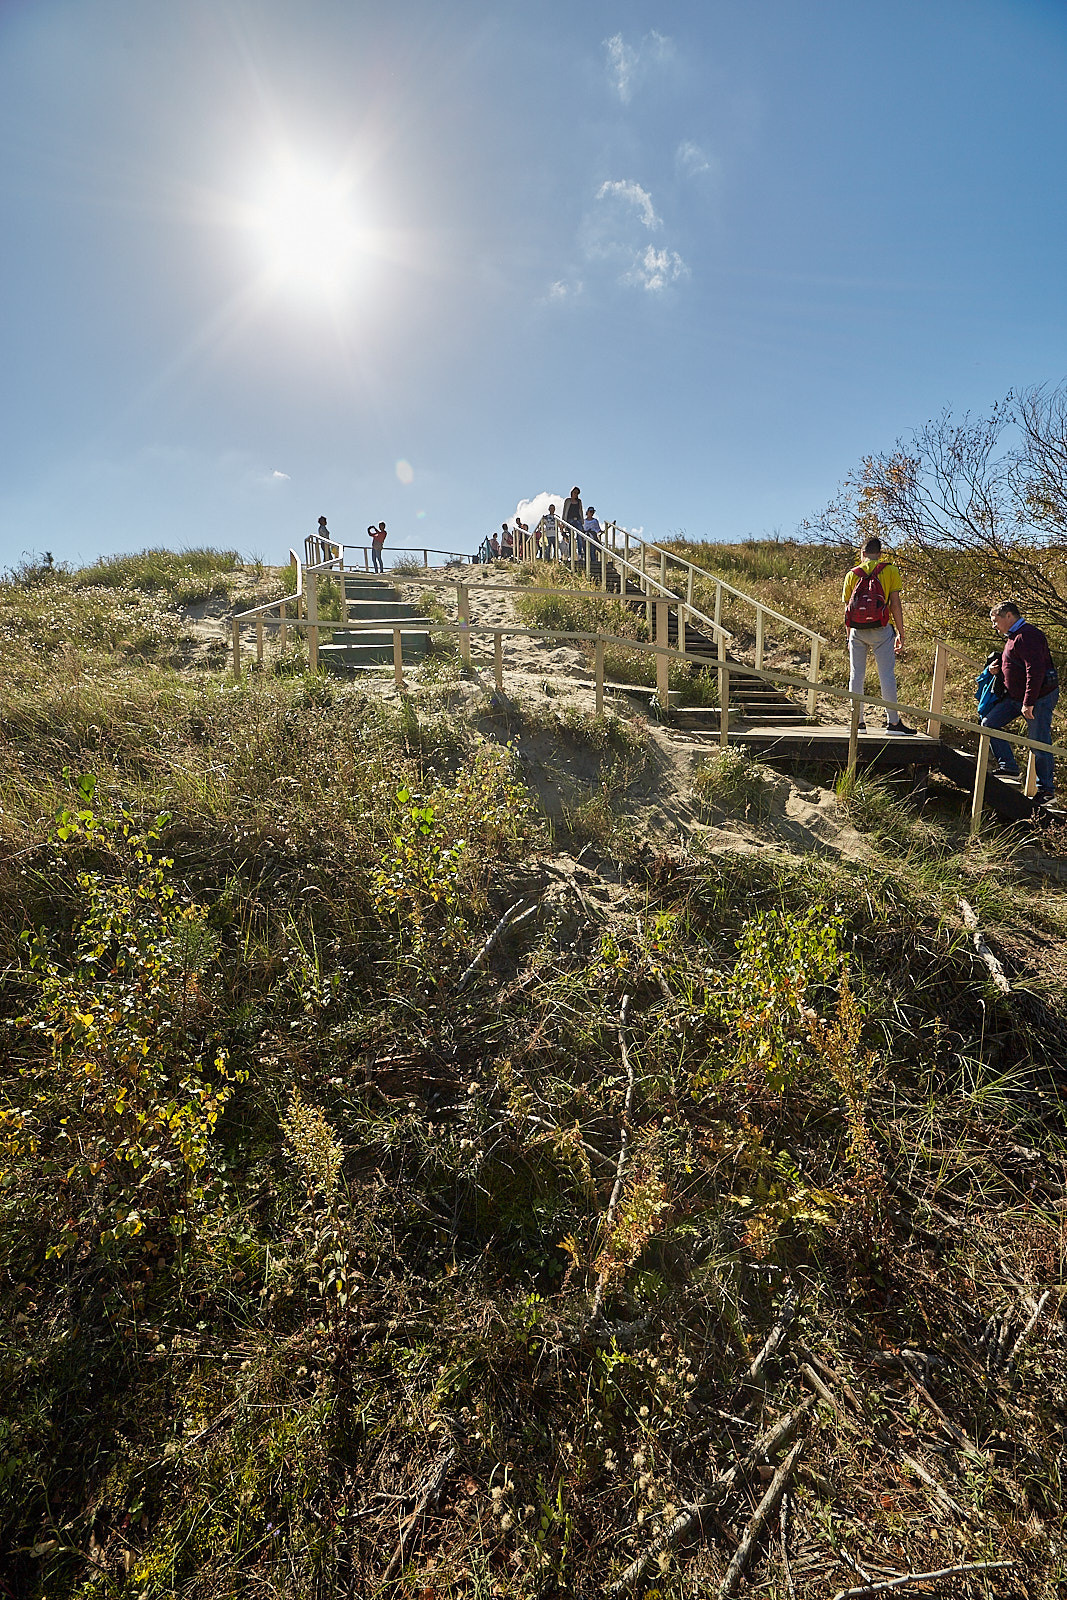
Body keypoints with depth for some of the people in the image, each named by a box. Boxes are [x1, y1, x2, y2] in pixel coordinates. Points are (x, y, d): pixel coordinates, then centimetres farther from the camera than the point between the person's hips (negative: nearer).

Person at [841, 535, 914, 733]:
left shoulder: (852, 574, 9)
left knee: (856, 676, 7)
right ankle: (893, 722, -2)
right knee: (887, 675, -1)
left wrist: (849, 638, 15)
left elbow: (847, 608, 8)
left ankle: (858, 722, 8)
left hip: (857, 630, 2)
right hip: (881, 629, -2)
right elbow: (895, 604, -3)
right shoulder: (890, 570, 3)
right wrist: (900, 633, 1)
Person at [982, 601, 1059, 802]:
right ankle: (1008, 767, 5)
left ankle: (1046, 789, 8)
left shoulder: (1027, 636, -19)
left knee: (1039, 743, -4)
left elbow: (1035, 670, -26)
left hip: (1040, 696, -10)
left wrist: (1029, 703, -28)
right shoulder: (1012, 636, 14)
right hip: (1015, 696, 10)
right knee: (989, 723, 1)